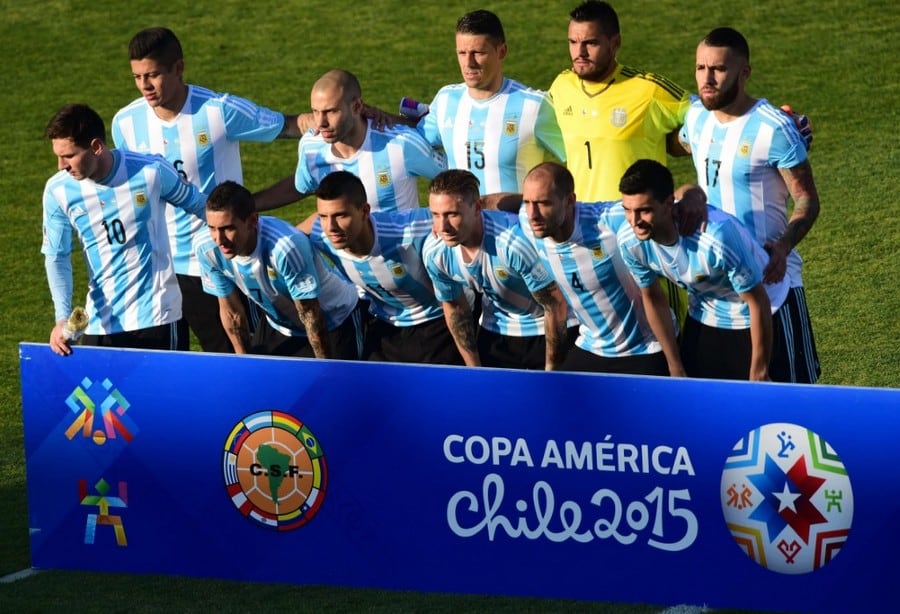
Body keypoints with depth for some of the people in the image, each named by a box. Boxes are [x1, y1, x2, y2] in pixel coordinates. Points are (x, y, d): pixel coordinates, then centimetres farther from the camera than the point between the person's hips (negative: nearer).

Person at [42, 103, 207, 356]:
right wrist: (62, 317, -15)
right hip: (101, 321, 2)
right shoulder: (58, 190, -8)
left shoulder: (152, 172, -13)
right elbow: (56, 257, -1)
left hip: (156, 315, -2)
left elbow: (199, 205, 3)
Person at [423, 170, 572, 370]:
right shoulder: (434, 253, -18)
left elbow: (556, 306, -24)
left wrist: (551, 370, -17)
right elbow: (454, 308, 1)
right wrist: (474, 369, 5)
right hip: (495, 331, 4)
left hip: (542, 330, -4)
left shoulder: (515, 241, -35)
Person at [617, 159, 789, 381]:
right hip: (702, 319, 5)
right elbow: (653, 299, -2)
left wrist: (759, 374, -18)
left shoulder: (716, 236, -39)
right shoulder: (630, 242, -22)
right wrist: (676, 368, 4)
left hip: (751, 319, -5)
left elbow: (758, 302, -25)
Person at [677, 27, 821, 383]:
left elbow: (806, 200, -14)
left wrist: (783, 247, -29)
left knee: (795, 381, -1)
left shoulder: (774, 129, -17)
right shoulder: (696, 117, 4)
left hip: (770, 275, -6)